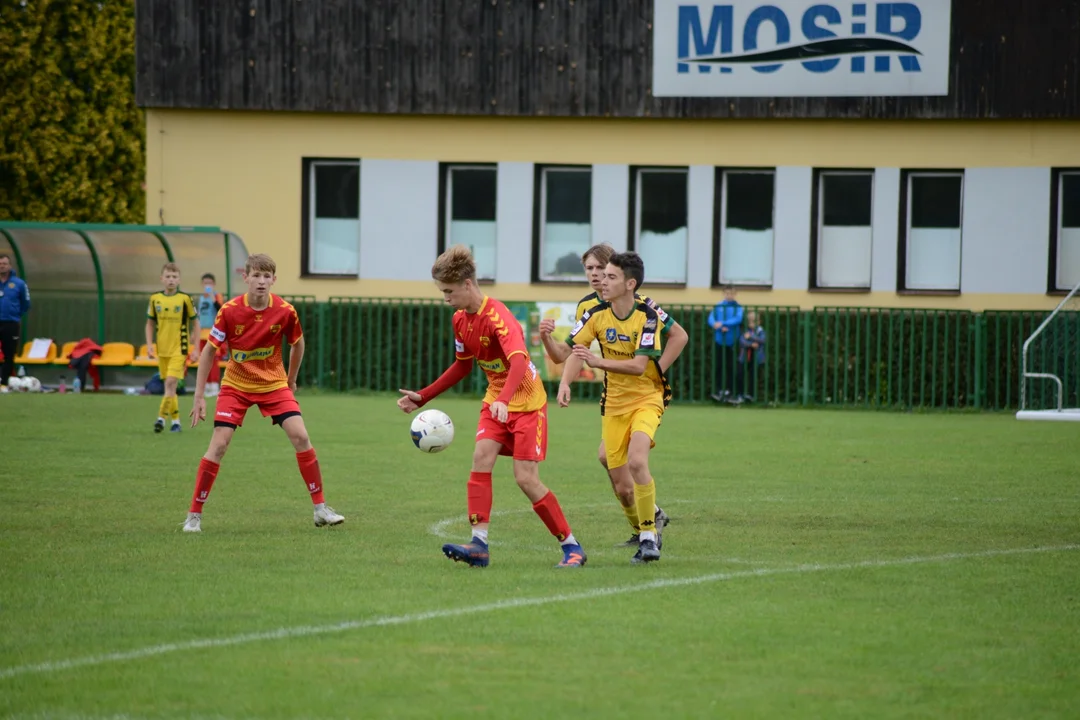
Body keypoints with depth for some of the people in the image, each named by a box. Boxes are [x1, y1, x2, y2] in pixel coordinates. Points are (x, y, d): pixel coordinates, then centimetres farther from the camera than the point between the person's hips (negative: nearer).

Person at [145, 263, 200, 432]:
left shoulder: (185, 299, -5)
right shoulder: (155, 299, 3)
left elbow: (195, 323, 1)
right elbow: (150, 323, 13)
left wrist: (195, 349, -2)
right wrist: (149, 345, 3)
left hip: (179, 349, -4)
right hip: (162, 349, 4)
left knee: (171, 383, -16)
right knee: (169, 386, 9)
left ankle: (162, 417, -17)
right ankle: (176, 420, 18)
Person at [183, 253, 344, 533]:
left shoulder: (285, 312, -14)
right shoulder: (230, 311, -17)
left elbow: (297, 344, 6)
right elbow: (209, 351, -9)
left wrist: (291, 380, 14)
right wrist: (199, 397, -12)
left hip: (273, 384, 1)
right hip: (236, 386, -1)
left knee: (300, 436, -13)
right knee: (218, 445, -12)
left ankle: (320, 509, -1)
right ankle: (194, 515, -2)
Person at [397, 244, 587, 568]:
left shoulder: (497, 316, -25)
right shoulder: (461, 319, 2)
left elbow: (519, 360, -41)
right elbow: (462, 366, 17)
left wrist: (504, 399, -57)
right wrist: (422, 397, 13)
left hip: (527, 402, -7)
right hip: (495, 401, 7)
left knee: (526, 478, -10)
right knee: (481, 458, -16)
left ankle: (572, 547, 3)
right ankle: (479, 545, -22)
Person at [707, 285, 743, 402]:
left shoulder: (737, 307, 1)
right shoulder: (718, 306, 7)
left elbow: (738, 319, -14)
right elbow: (711, 319, 0)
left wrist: (722, 323, -21)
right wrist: (719, 327, -18)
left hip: (731, 341, -2)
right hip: (719, 340, 2)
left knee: (730, 366, -1)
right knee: (719, 366, 0)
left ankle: (729, 390, 4)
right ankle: (719, 390, 3)